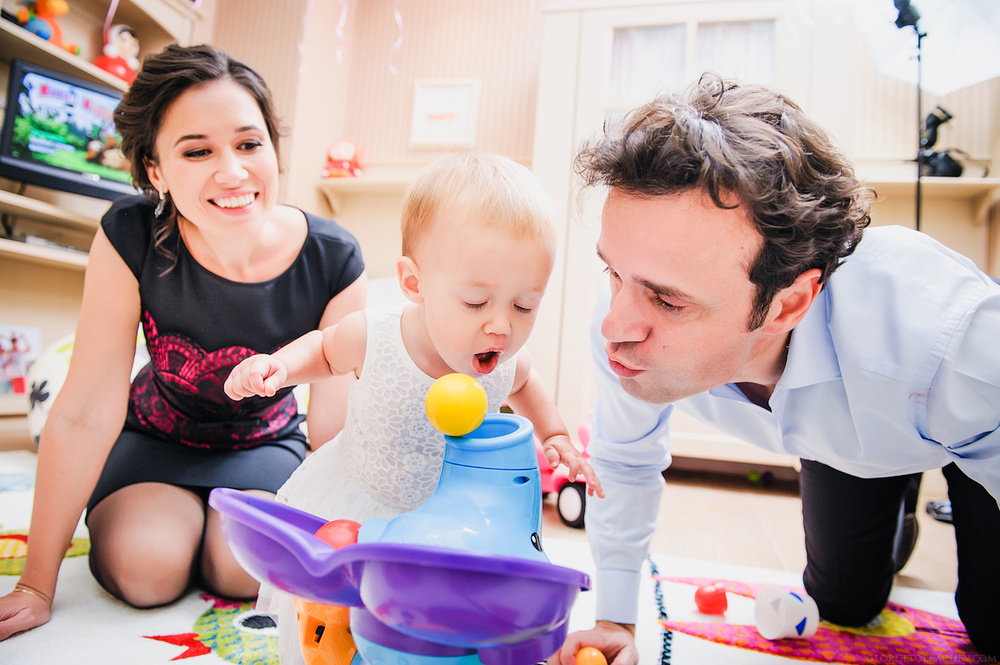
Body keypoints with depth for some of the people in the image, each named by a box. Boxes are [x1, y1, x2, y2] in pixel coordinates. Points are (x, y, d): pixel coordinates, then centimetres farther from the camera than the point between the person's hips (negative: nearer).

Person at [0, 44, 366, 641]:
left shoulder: (332, 262, -25)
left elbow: (337, 426, -18)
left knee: (243, 569, -23)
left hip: (266, 442, 0)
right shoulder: (130, 239, -25)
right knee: (145, 569, -23)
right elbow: (85, 415, -22)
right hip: (158, 434, 1)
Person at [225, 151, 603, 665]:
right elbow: (325, 347, -3)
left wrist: (555, 436, -6)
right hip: (350, 508, -1)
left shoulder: (505, 359, -22)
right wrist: (276, 367, -21)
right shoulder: (373, 337, -29)